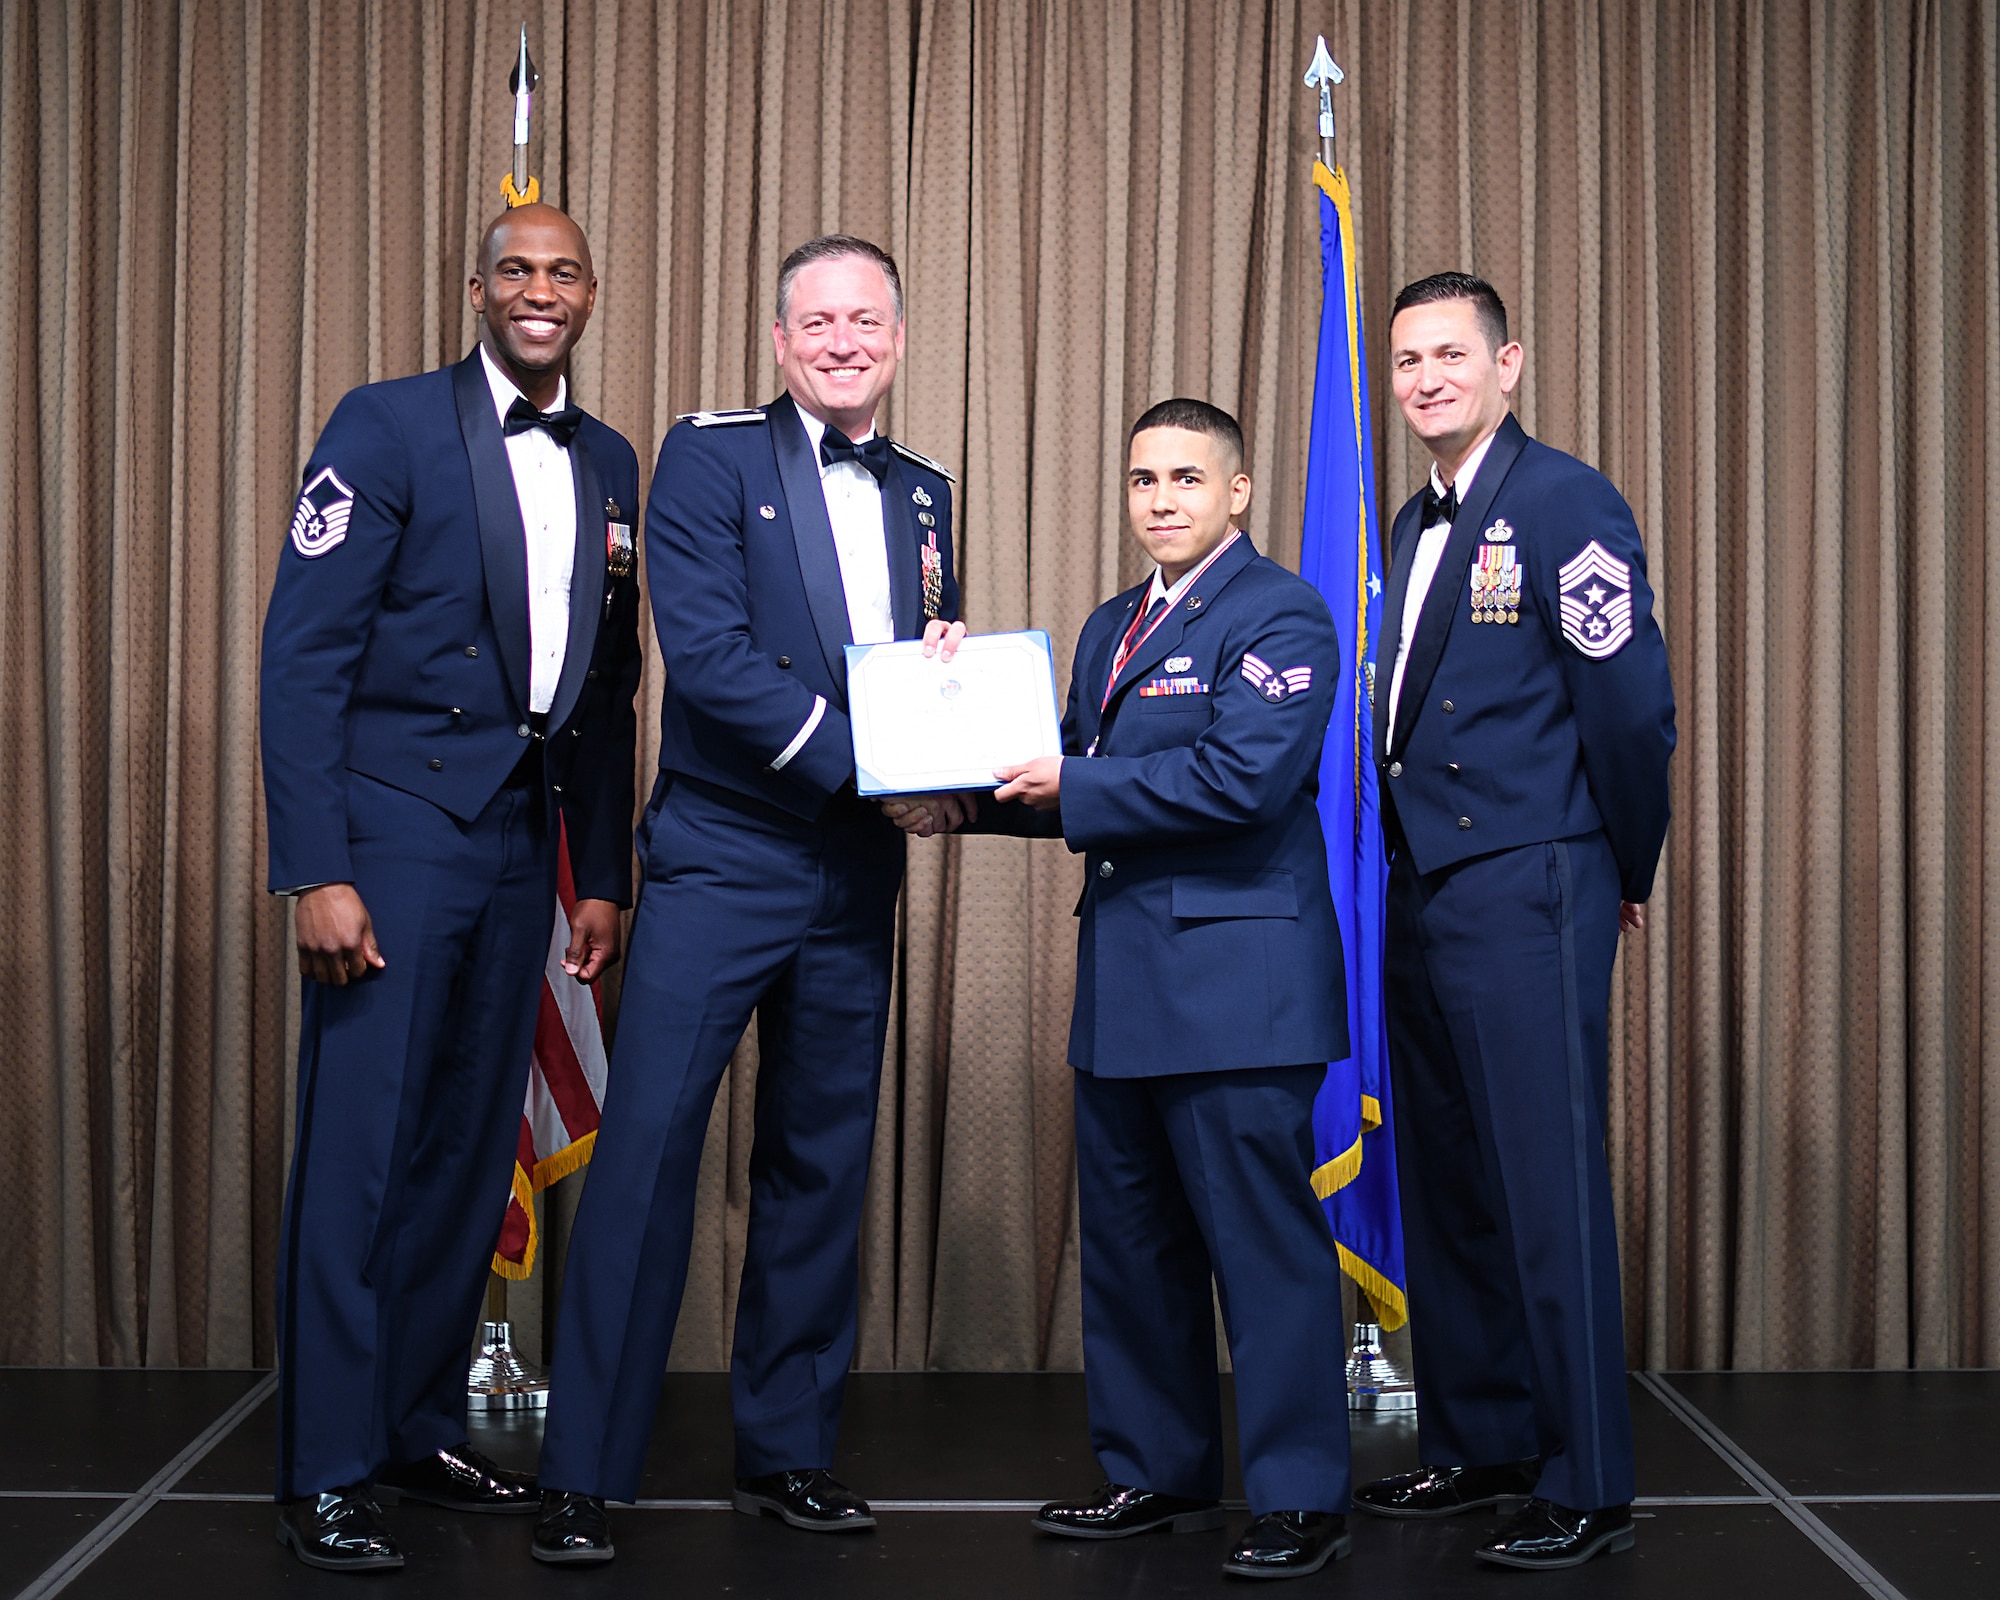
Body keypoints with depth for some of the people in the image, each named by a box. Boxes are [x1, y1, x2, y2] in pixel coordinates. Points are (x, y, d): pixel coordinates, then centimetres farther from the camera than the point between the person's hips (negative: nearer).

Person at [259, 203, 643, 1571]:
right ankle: (327, 1471, 5)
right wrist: (316, 870, -17)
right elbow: (304, 653, -10)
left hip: (522, 842, 6)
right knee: (358, 1148, -3)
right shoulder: (389, 427, -5)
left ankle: (424, 1426, 23)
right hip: (397, 827, -6)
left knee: (475, 1147, 11)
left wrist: (603, 875, 12)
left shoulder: (609, 466, 12)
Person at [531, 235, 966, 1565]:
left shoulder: (921, 493, 15)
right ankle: (585, 1476, 2)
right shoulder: (710, 457, -3)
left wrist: (950, 664, -3)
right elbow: (707, 654, -14)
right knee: (649, 1142, -8)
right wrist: (861, 763, -18)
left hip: (856, 872, 6)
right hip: (721, 858, -5)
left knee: (824, 1159, 10)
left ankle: (787, 1451, 22)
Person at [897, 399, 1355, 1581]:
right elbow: (1077, 782, 20)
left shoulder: (1280, 614, -7)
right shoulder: (1111, 627, 20)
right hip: (1124, 988, 9)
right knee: (1130, 1243, 14)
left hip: (1235, 982, -9)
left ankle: (1304, 1498, 5)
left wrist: (1074, 786, -15)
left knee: (1264, 1241, -4)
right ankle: (1158, 1473, 27)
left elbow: (1244, 776, -20)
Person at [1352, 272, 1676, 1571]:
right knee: (1448, 1187, 14)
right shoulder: (1417, 525, 16)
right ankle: (1475, 1448, 26)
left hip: (1525, 895, -9)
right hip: (1424, 893, 9)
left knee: (1547, 1189, -5)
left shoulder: (1565, 502, -10)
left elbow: (1632, 707, -12)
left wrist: (1627, 872, -3)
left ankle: (1587, 1489, 5)